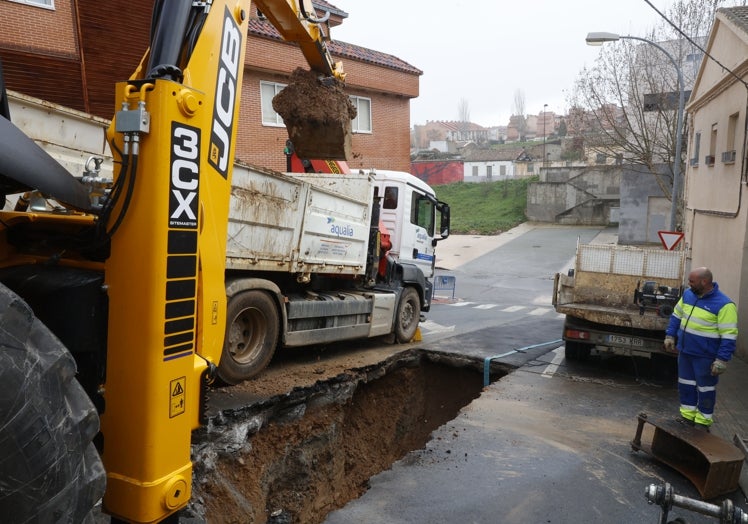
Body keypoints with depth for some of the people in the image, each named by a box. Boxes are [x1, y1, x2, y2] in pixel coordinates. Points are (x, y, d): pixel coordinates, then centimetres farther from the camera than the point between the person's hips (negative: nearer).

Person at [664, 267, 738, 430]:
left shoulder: (723, 304, -20)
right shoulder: (688, 295, 1)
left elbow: (729, 336, -19)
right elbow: (676, 315, 16)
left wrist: (722, 359, -21)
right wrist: (670, 336, 12)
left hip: (705, 356, -6)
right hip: (684, 351, 7)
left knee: (705, 388, 8)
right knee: (685, 385, 16)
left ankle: (703, 422, 22)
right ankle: (687, 416, 30)